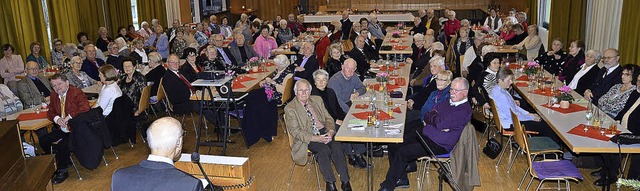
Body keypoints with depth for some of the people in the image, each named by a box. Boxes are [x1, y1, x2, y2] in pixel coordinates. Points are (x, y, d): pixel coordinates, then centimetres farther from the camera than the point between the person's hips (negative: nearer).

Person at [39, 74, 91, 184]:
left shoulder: (76, 93, -12)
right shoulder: (54, 95, 11)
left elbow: (85, 108, -27)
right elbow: (50, 112, 18)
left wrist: (69, 117, -25)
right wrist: (57, 118, -6)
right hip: (62, 129, 9)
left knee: (62, 144, -28)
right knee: (43, 141, 0)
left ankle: (62, 171, -5)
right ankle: (64, 160, 16)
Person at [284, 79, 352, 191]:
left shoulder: (317, 100, 12)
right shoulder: (290, 108, -4)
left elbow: (328, 118, 13)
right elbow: (295, 131, -11)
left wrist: (330, 132, -10)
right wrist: (316, 138, -21)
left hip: (324, 132, 4)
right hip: (308, 138, -4)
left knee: (337, 146, -25)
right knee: (324, 150, -31)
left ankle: (345, 182, -21)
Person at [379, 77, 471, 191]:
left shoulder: (464, 110, -16)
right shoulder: (449, 101, 13)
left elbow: (440, 124, -25)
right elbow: (427, 116, 11)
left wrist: (432, 116, -3)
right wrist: (436, 119, -12)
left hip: (438, 145, -9)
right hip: (425, 135, 9)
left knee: (402, 152, -22)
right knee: (394, 145, -1)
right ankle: (401, 179, 10)